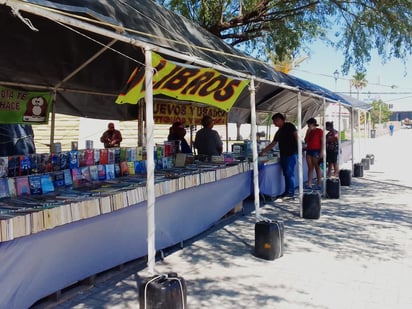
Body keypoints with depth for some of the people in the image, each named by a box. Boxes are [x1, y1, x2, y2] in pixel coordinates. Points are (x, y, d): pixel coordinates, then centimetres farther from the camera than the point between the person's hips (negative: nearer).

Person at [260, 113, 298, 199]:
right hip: (283, 155, 8)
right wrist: (263, 151, 22)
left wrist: (298, 149, -19)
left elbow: (296, 135, -11)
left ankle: (291, 193, -4)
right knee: (286, 174, 8)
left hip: (291, 154, -8)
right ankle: (287, 192, 13)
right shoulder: (279, 132, 20)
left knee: (289, 173, -8)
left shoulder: (289, 126, -2)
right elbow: (273, 144, 24)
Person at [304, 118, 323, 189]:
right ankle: (309, 184, 3)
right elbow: (306, 141, 11)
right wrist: (308, 132, 2)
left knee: (317, 168, -2)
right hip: (309, 150, 6)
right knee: (310, 168, 4)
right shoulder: (309, 131, 14)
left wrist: (321, 152, -14)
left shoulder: (319, 131, -3)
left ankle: (318, 185, 3)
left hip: (316, 151, -6)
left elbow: (322, 142, -7)